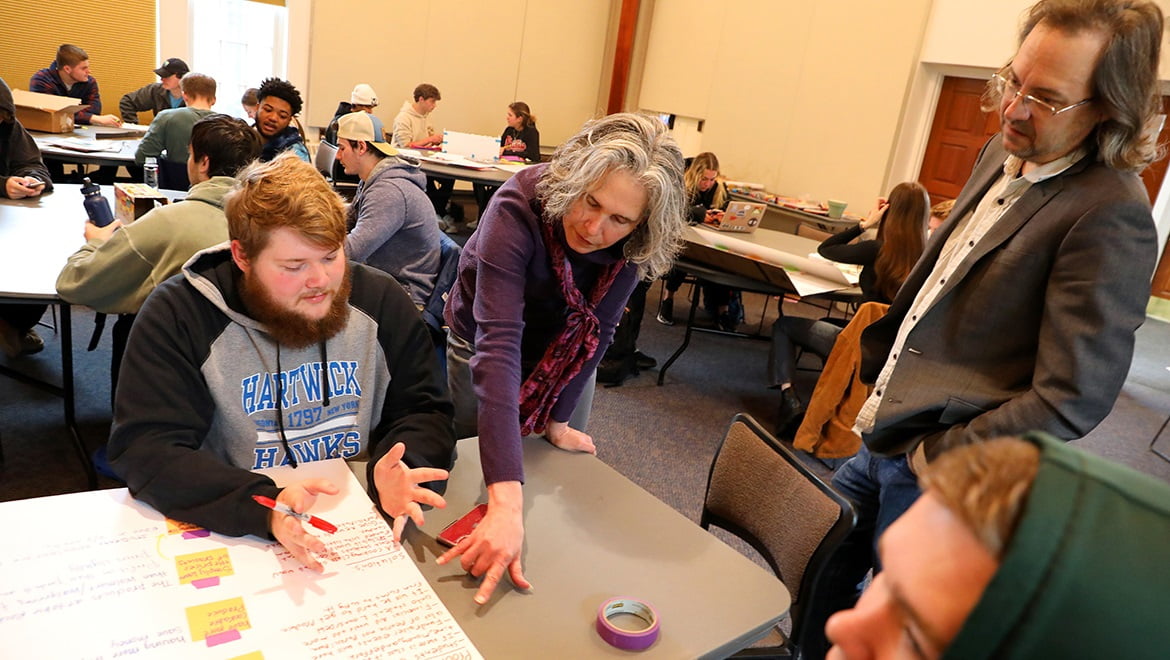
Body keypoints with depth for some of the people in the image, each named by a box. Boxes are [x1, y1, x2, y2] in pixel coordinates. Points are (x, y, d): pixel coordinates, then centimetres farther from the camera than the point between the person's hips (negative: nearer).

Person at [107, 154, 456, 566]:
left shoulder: (381, 301, -1)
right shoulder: (177, 315, -7)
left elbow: (423, 410, 2)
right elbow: (147, 449, -13)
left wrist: (398, 471, -20)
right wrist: (264, 506, -29)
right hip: (234, 537, 0)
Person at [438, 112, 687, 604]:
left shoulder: (636, 245, -28)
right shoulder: (517, 209, -41)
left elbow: (598, 327, -15)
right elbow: (497, 346, -50)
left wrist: (557, 419, -17)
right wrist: (506, 502, -57)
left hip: (564, 355, 3)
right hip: (480, 346, -2)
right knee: (473, 476, 14)